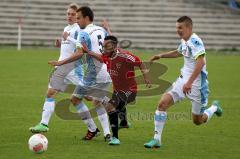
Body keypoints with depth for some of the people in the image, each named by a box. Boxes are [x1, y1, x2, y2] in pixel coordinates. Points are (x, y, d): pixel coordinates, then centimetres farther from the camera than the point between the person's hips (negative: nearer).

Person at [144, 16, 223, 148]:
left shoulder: (195, 41, -20)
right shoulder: (184, 41, 8)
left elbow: (201, 62, -32)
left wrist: (189, 82, -36)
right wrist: (161, 56, 27)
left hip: (197, 84, -8)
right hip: (183, 80, 8)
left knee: (198, 121, 6)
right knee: (162, 103, -11)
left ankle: (214, 107, 38)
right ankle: (157, 140, -6)